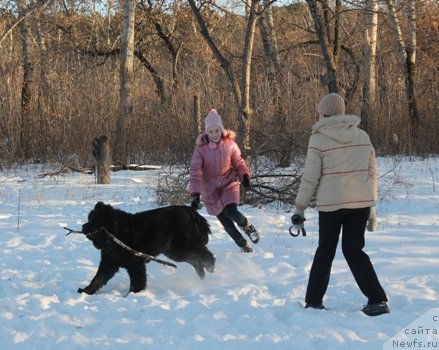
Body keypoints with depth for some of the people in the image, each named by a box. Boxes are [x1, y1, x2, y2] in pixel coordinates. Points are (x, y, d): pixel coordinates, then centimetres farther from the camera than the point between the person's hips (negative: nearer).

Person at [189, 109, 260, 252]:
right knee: (225, 222, 4)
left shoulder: (230, 143, -10)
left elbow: (239, 162, 3)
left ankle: (246, 225, 9)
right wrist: (195, 193, -27)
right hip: (211, 189, 1)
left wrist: (245, 175, -17)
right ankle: (243, 244, 26)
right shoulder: (201, 147, -14)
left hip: (229, 183, -1)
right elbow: (195, 172, -17)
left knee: (231, 212, -24)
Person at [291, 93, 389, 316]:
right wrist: (371, 208, 18)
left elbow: (310, 178, -7)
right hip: (361, 201, 3)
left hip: (331, 203, -3)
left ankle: (313, 301, 18)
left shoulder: (319, 139, -7)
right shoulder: (362, 136, 7)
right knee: (354, 249, 11)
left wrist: (299, 209, 2)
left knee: (325, 251, 12)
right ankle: (377, 300, 0)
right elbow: (371, 172, 10)